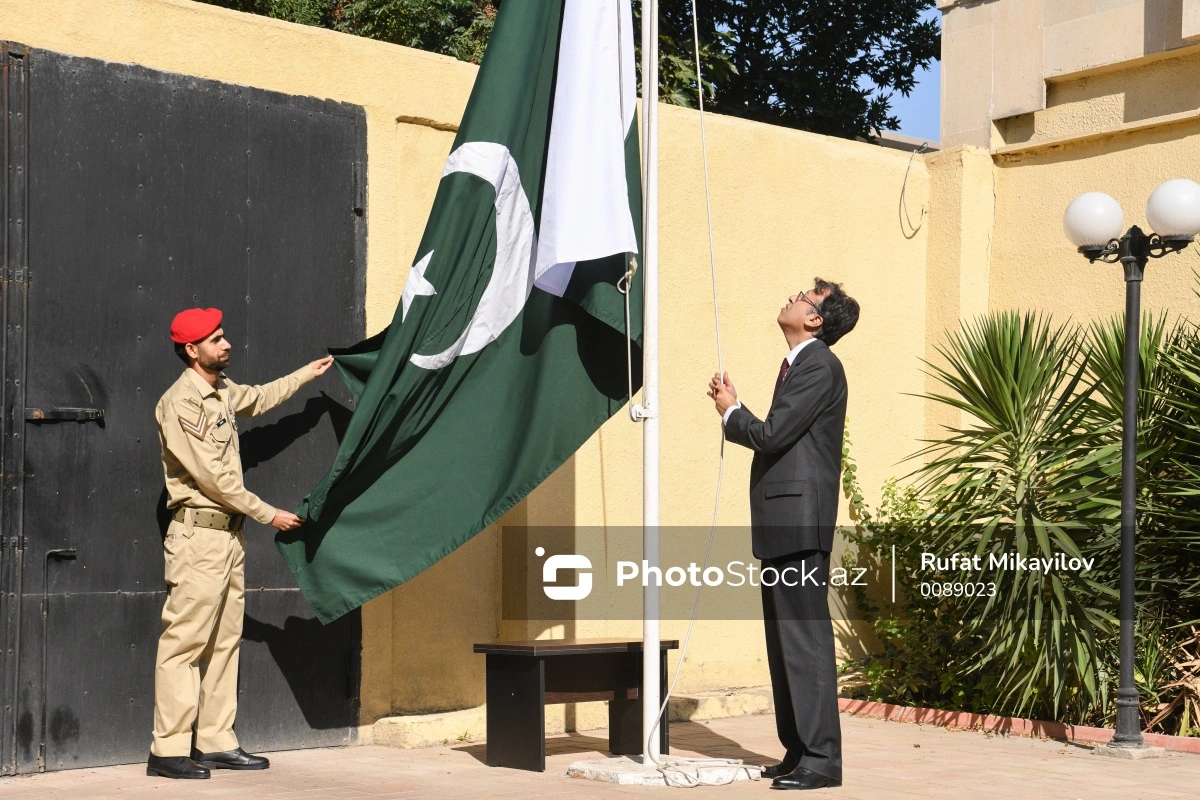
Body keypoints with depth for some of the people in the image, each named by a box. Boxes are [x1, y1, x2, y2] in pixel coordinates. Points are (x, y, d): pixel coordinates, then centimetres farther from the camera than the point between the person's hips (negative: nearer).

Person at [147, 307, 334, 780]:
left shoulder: (223, 391, 13)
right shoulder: (180, 402, -14)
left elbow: (259, 399, 38)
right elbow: (213, 477, -16)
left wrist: (309, 373, 44)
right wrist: (268, 514, -11)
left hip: (229, 533, 9)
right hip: (198, 533, -9)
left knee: (224, 642, 9)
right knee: (185, 643, -8)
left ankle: (216, 744, 14)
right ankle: (168, 750, -6)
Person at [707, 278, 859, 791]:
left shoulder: (820, 366, -11)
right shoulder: (797, 364, 20)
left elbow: (773, 434, -17)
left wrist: (730, 412, -1)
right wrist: (733, 411, 8)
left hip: (800, 521, -10)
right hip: (780, 522, 10)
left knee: (806, 637, -9)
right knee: (783, 641, 13)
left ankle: (821, 758, -5)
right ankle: (798, 750, 20)